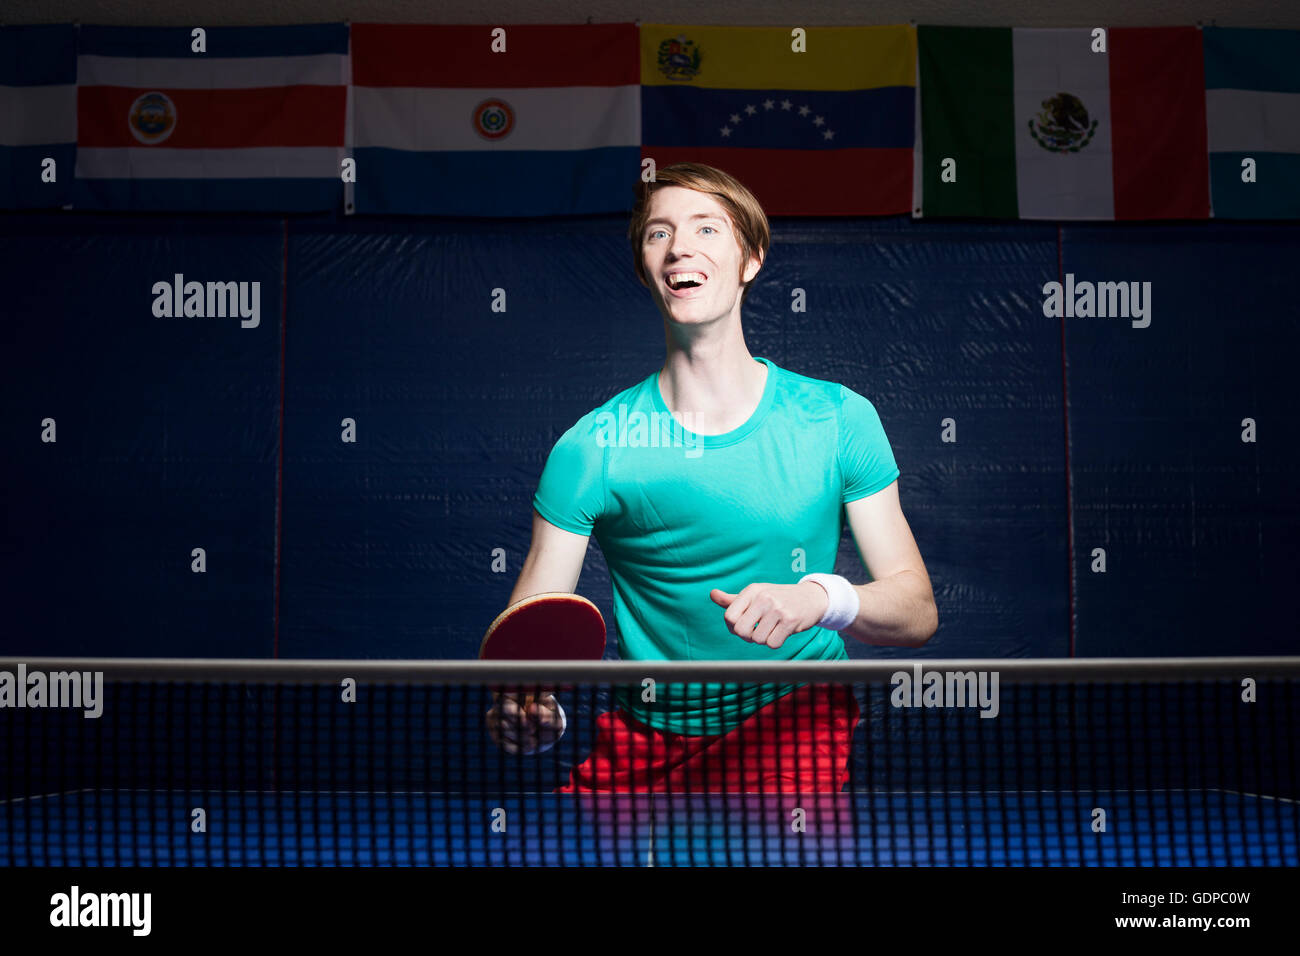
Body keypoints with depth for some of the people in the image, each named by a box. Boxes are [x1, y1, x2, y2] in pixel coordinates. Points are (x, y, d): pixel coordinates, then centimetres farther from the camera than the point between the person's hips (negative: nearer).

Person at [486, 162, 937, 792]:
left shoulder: (840, 419, -4)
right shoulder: (591, 447, -6)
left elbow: (917, 610, -4)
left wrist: (822, 597, -25)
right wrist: (521, 703, -29)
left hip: (798, 720, -1)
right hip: (641, 738, 1)